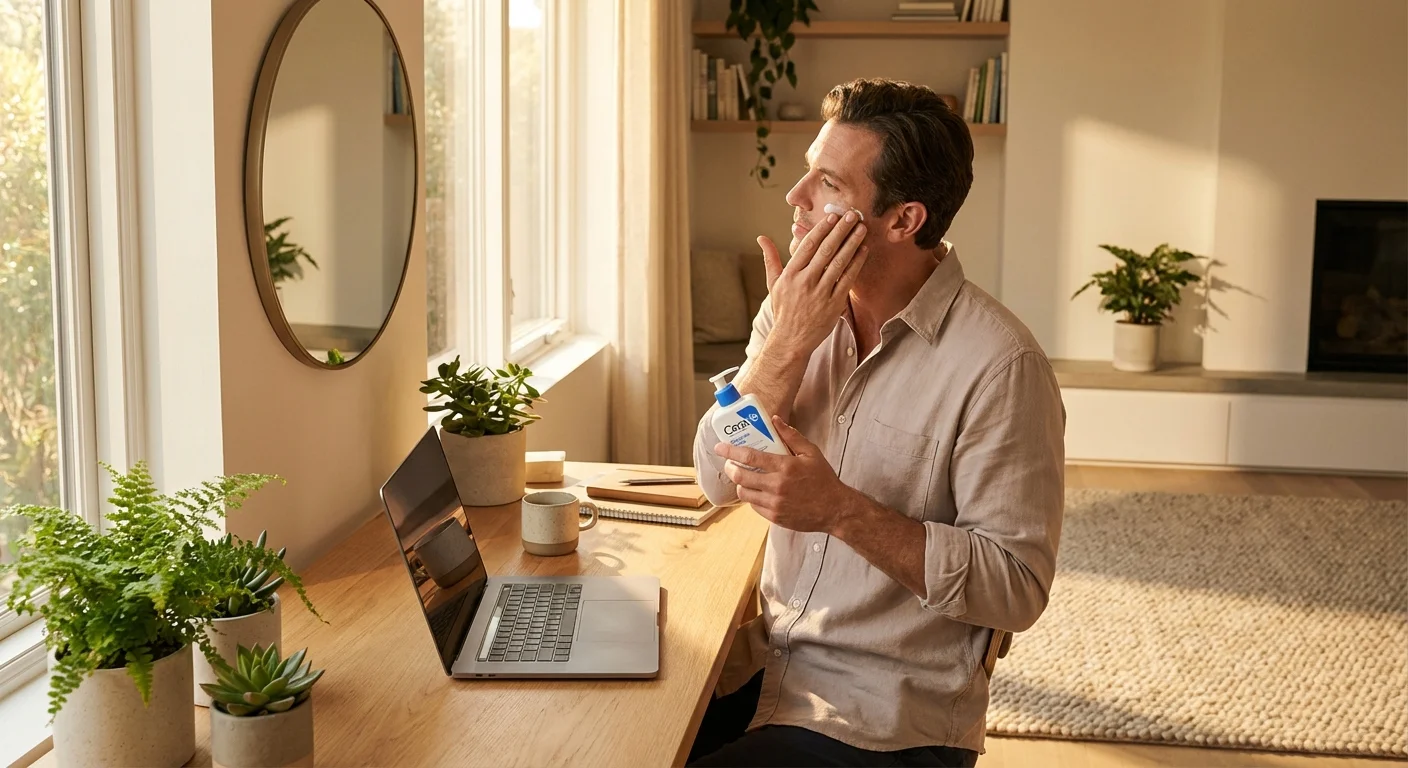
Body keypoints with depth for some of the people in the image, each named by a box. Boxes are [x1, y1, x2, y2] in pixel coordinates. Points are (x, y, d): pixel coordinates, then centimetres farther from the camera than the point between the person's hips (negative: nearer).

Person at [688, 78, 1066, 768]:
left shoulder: (999, 362, -19)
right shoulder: (795, 309, 2)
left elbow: (1017, 587, -19)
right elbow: (719, 480, -4)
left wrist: (841, 509, -27)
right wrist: (787, 344, -17)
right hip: (766, 658, 6)